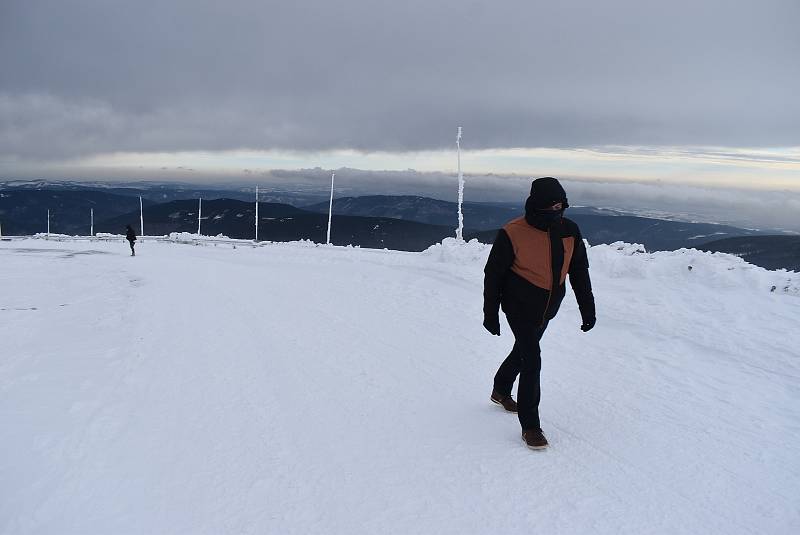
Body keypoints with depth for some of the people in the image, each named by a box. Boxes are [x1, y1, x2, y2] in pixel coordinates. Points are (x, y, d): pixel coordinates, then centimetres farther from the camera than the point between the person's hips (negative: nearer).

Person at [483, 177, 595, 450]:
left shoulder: (569, 230, -6)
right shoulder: (513, 233, -21)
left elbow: (579, 271, 5)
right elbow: (493, 274, -11)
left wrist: (588, 308, 4)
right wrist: (490, 313, -8)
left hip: (548, 308, 6)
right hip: (520, 307, -6)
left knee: (524, 349, 23)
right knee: (532, 361, -10)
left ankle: (501, 391, 49)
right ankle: (530, 426, 3)